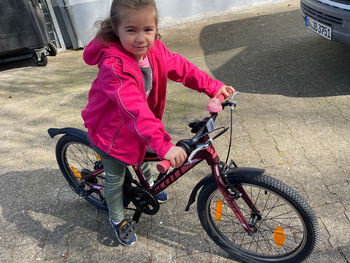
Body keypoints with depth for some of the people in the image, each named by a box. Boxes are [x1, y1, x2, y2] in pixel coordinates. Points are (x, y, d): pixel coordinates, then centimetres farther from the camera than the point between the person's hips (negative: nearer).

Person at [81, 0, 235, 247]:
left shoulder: (155, 49, -15)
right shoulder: (114, 66, -38)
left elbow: (181, 67, -7)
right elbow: (134, 109, -47)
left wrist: (214, 87, -14)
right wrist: (164, 145, -53)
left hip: (139, 125, 7)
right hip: (111, 130, -6)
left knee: (142, 155, 30)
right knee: (116, 179, 12)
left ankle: (149, 185, 61)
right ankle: (118, 220, 38)